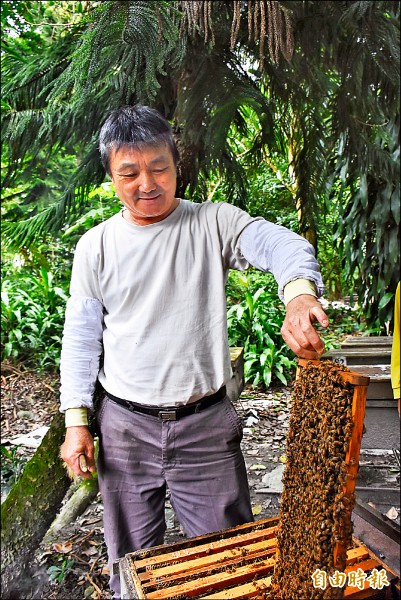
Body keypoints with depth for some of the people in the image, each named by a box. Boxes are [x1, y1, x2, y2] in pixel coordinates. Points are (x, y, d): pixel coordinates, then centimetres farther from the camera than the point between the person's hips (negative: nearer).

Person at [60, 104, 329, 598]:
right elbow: (81, 336, 5)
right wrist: (76, 420, 0)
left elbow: (283, 244, -21)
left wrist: (298, 292, -44)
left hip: (207, 425, -1)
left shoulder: (214, 223, -4)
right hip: (125, 426, 2)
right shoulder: (96, 245, 2)